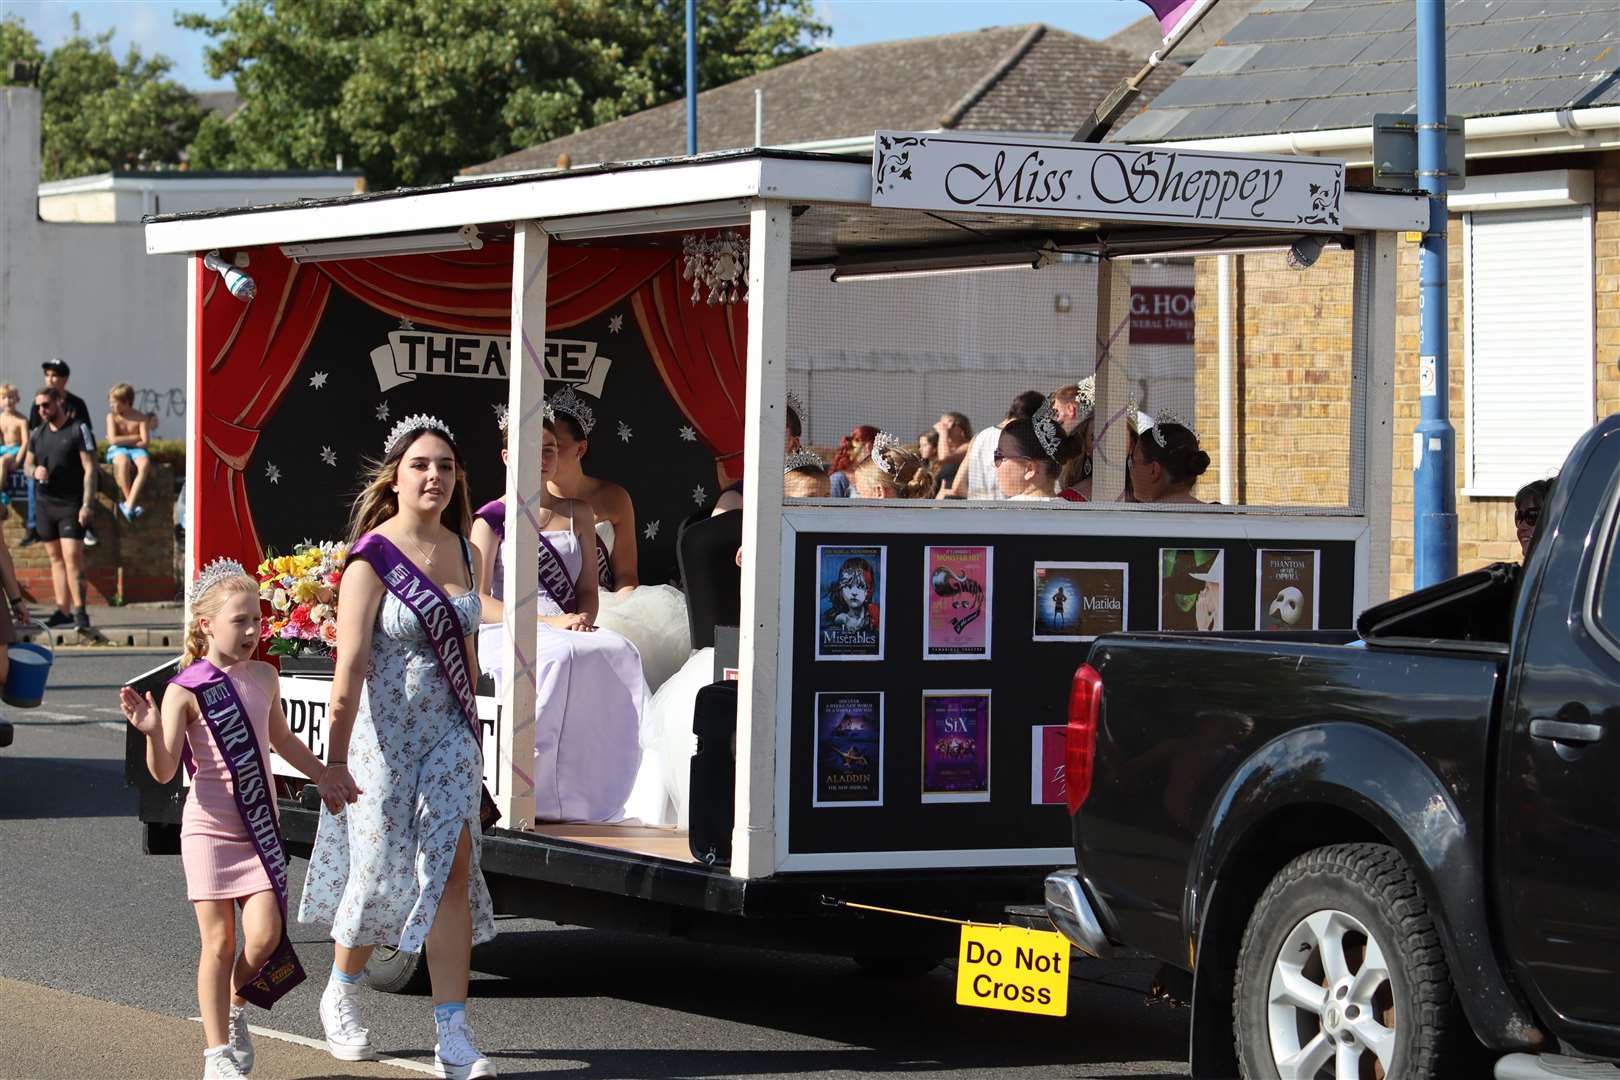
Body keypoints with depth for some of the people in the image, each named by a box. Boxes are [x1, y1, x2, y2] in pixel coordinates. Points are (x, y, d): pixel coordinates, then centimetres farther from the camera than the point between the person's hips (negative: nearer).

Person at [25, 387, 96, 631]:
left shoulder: (78, 430, -4)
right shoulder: (38, 433, 12)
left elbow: (89, 469, -8)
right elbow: (28, 464, 21)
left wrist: (87, 504, -16)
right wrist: (34, 471, -5)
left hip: (71, 504, -6)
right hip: (45, 503, 6)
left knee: (72, 557, -13)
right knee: (56, 557, 7)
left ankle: (80, 611, -13)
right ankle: (62, 610, 9)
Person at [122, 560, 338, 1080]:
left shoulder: (264, 677, 7)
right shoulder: (185, 691, -11)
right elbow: (164, 771, -17)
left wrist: (323, 775, 32)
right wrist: (152, 732, -35)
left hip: (258, 831, 4)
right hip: (208, 829, -4)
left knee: (265, 934, -8)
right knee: (218, 941, -3)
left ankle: (235, 1006, 22)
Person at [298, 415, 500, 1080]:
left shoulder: (458, 548, 7)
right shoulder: (373, 556, -12)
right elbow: (350, 665, -17)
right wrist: (335, 759, -19)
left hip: (447, 734, 4)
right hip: (384, 734, -4)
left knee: (451, 870, -6)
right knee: (382, 869, 6)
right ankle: (341, 992, 35)